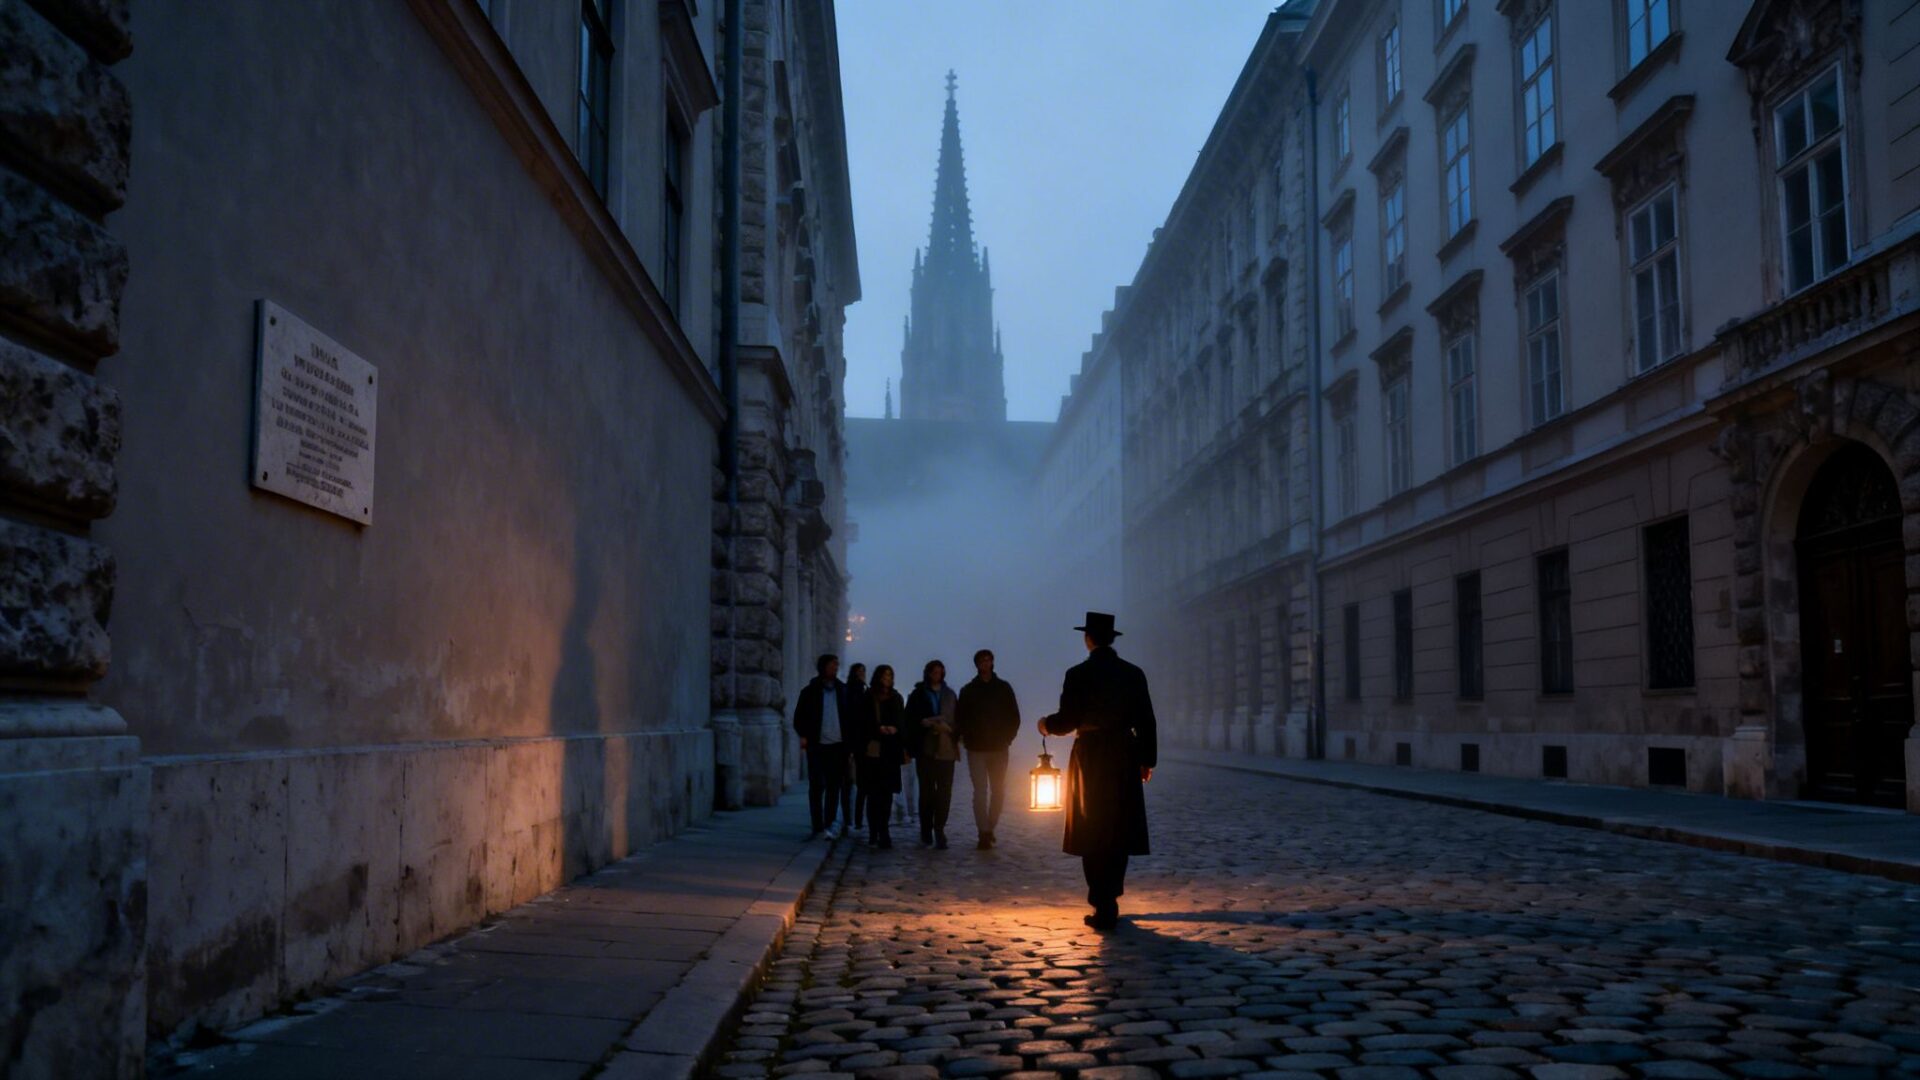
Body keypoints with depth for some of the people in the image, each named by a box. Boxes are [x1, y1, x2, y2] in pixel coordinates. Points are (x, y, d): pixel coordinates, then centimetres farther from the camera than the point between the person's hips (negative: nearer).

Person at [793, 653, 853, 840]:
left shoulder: (843, 690, 10)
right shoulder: (810, 691, 4)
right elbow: (799, 716, 5)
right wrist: (803, 735, -11)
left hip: (838, 746, 2)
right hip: (816, 745, -2)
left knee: (834, 786, 2)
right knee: (816, 787, 0)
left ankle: (829, 824, 8)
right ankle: (818, 827, 3)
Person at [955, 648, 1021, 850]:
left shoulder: (1003, 688, 6)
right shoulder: (968, 691, 6)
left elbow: (1014, 716, 7)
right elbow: (960, 718, 7)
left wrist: (1008, 737, -1)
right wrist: (966, 738, -4)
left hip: (999, 748, 1)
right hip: (976, 749, -1)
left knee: (998, 791, 3)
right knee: (980, 791, -6)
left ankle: (990, 828, 17)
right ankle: (984, 833, -6)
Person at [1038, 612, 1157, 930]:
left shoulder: (1078, 674, -8)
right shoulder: (1133, 674, 3)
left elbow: (1067, 721, -9)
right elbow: (1146, 721, 4)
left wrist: (1046, 725, 12)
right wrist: (1147, 759, 13)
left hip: (1090, 758, -3)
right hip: (1125, 758, 3)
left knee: (1093, 833, 4)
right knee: (1118, 832, 14)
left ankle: (1104, 908, 1)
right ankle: (1108, 903, 22)